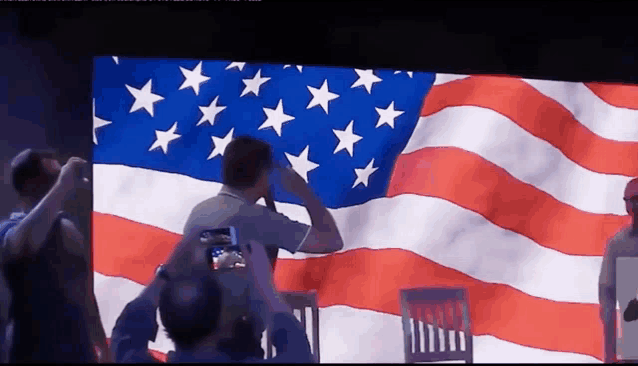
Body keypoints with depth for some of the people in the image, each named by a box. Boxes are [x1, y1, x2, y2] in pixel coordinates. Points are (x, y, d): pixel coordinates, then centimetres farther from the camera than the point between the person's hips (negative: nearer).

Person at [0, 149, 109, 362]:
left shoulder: (67, 227, 11)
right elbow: (19, 244, -38)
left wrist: (101, 346, 21)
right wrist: (61, 187, -38)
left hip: (80, 352, 7)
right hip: (36, 354, -7)